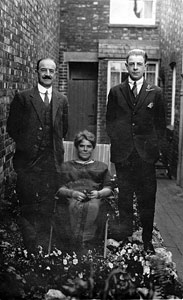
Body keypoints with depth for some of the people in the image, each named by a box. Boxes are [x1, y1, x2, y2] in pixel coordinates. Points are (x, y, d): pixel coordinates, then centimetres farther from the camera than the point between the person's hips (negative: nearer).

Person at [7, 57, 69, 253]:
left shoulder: (61, 100, 10)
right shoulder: (22, 97, 1)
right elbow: (12, 127, 2)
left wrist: (53, 145, 9)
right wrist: (26, 145, 2)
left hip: (52, 162, 2)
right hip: (28, 161, -2)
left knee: (47, 208, 7)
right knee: (28, 208, 2)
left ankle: (44, 249, 18)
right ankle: (31, 249, 14)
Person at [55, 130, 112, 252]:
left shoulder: (101, 167, 31)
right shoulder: (66, 166, 29)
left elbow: (108, 189, 17)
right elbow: (59, 189, 14)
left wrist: (98, 193, -7)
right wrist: (72, 193, -8)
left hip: (95, 198, 0)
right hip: (71, 198, 0)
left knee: (93, 207, -38)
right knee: (75, 207, -38)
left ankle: (90, 245, -42)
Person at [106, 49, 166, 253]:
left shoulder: (155, 93, 7)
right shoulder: (115, 92, 8)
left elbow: (160, 123, 9)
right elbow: (110, 121, 10)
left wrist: (154, 144, 1)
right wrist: (117, 141, 1)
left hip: (146, 154, 0)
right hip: (123, 154, 1)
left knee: (147, 199, 3)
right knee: (124, 198, 7)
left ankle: (147, 240, 14)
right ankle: (125, 238, 17)